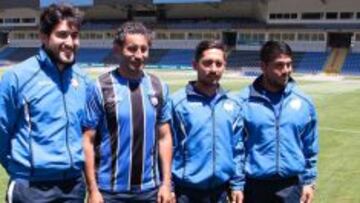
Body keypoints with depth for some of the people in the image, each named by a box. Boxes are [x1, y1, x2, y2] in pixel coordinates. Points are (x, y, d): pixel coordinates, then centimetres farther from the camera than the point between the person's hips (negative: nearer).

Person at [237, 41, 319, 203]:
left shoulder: (303, 102, 1)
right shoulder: (244, 102, -7)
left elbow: (310, 147, 9)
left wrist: (309, 181, 7)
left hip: (291, 185, 2)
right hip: (254, 184, -2)